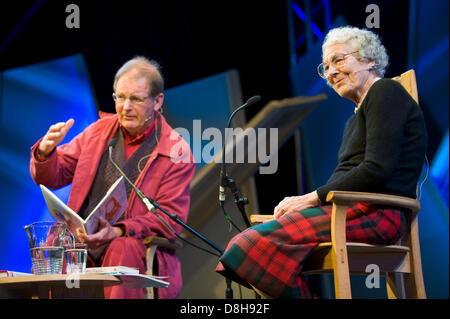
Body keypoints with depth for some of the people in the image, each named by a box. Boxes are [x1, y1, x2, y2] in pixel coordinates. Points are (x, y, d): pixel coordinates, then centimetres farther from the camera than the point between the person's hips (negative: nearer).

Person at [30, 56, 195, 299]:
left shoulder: (176, 152, -1)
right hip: (83, 243, 3)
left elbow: (171, 219, -7)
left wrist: (118, 232, -22)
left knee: (122, 250, -36)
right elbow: (53, 176, 16)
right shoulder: (99, 130, 14)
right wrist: (46, 152, -8)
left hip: (141, 250, -3)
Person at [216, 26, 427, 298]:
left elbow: (378, 169, -14)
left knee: (262, 238, -27)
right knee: (246, 243, -12)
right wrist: (300, 201, 2)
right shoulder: (356, 117, 29)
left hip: (377, 213, -9)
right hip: (351, 210, 9)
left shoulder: (385, 92, 0)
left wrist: (312, 198, -10)